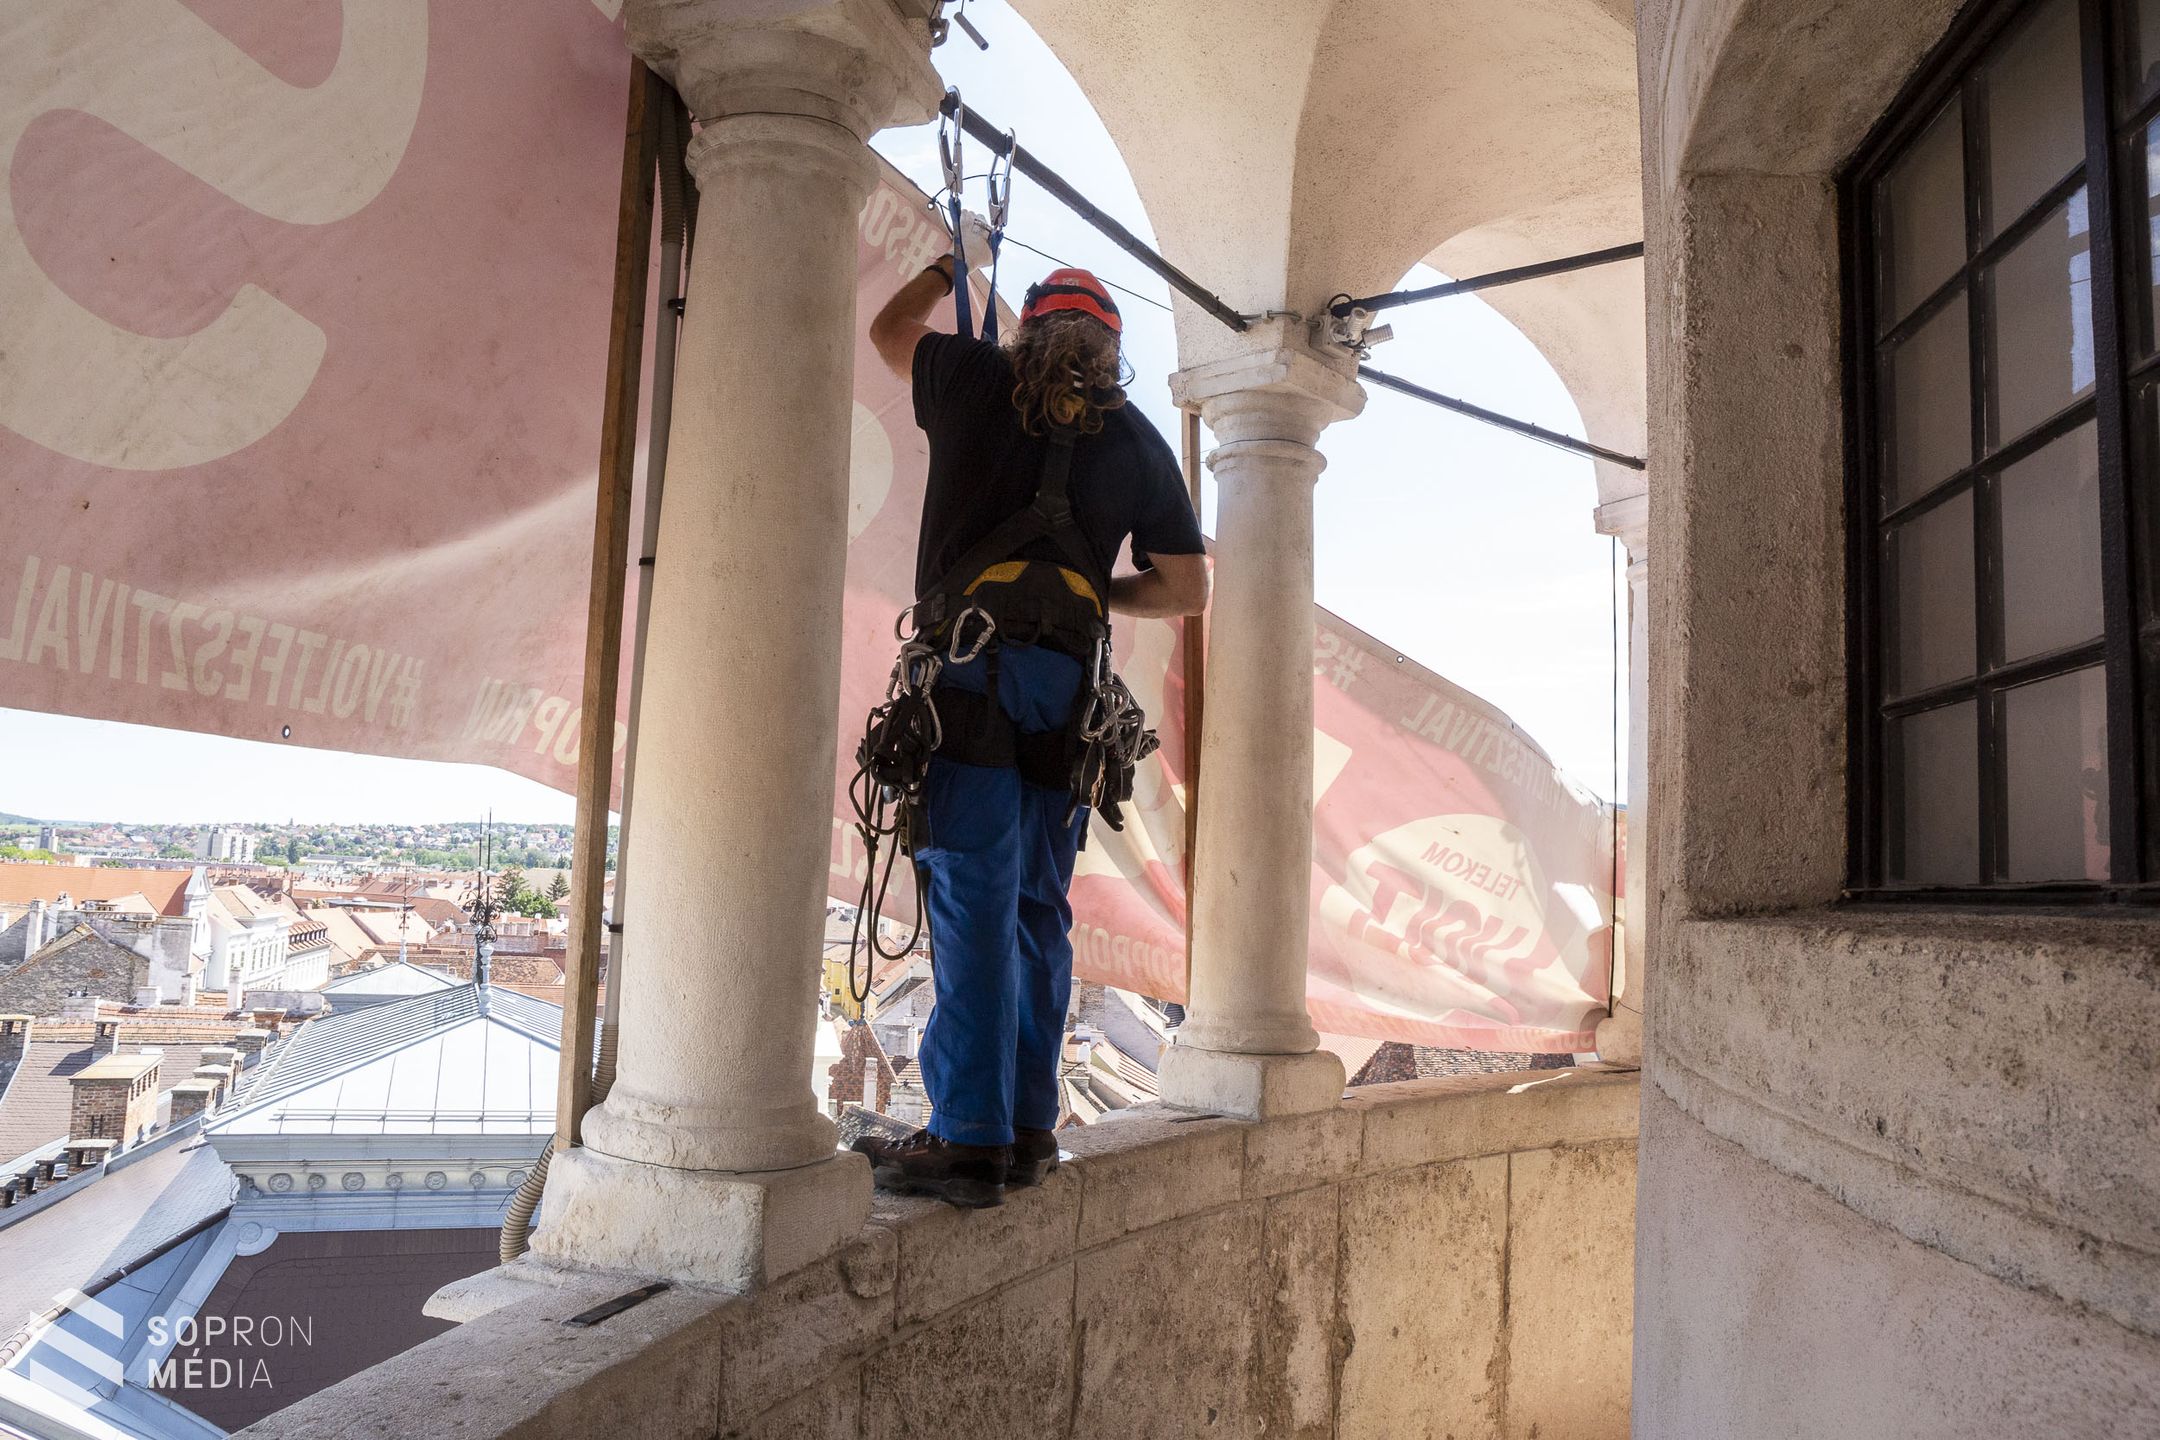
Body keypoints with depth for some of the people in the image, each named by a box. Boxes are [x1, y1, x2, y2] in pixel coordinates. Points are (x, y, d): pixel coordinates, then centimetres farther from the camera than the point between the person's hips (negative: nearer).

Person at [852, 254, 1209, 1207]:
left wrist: (947, 270, 46)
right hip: (1068, 682, 3)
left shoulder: (979, 380, 9)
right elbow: (1187, 589, 13)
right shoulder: (1138, 441, 14)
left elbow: (889, 328, 30)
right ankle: (1028, 1128, 15)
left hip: (971, 665, -3)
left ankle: (968, 1136, -6)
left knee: (971, 898, -6)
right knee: (1038, 906, 10)